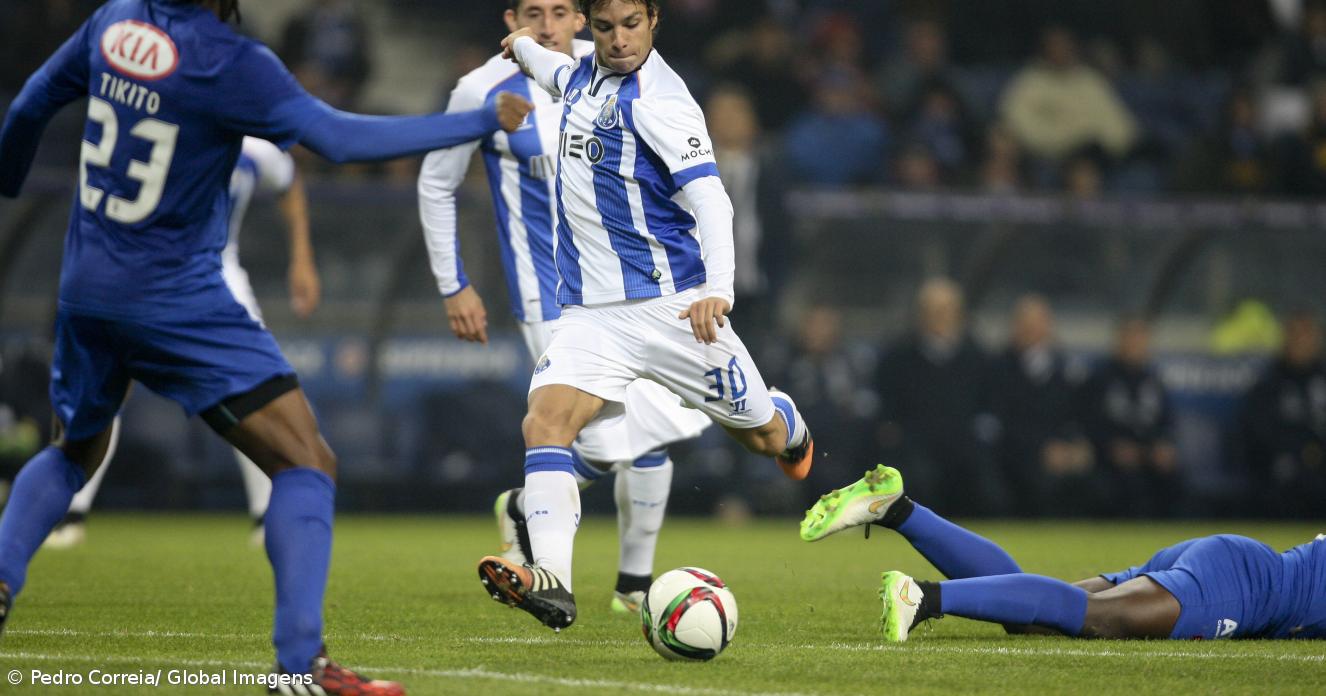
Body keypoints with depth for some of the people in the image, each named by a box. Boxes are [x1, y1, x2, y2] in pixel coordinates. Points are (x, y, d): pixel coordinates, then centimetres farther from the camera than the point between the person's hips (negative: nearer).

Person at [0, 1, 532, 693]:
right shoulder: (229, 62, -18)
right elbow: (340, 138, -22)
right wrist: (482, 121, -15)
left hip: (84, 291, 7)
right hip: (178, 300, -7)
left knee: (75, 453, 32)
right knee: (307, 464, -4)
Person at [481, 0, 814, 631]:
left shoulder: (657, 98, -14)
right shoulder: (584, 75, 9)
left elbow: (708, 195, -22)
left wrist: (718, 287, -36)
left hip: (669, 303, -5)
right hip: (590, 312, 6)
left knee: (764, 437, 10)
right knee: (545, 420, -21)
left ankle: (788, 425, 49)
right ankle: (551, 581, -32)